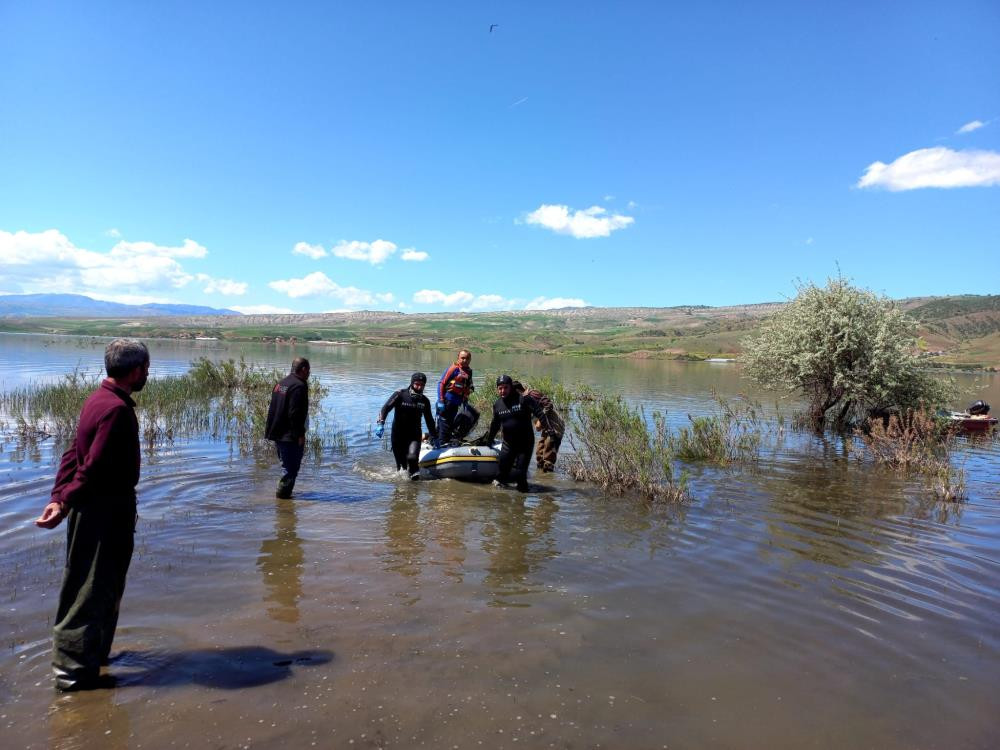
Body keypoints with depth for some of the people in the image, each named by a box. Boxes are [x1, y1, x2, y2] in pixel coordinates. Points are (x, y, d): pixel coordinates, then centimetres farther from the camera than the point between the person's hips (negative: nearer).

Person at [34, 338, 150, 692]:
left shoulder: (98, 399, 9)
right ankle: (74, 670, 13)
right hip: (105, 510, -10)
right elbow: (94, 468, -25)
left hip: (93, 508, 10)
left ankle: (91, 652, 36)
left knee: (103, 585, 21)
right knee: (93, 589, 1)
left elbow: (74, 454, 8)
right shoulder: (117, 409, -23)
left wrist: (59, 497, 4)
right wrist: (64, 504, -19)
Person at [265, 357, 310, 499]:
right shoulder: (299, 386, -18)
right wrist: (300, 434, -19)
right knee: (291, 467, -2)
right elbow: (295, 414, -24)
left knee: (286, 465, 20)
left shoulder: (280, 383, 12)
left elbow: (272, 409, 17)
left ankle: (282, 491, 26)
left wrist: (270, 429, 22)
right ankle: (283, 493, 1)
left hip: (277, 433, 10)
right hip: (291, 436, -10)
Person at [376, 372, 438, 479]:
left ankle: (414, 473, 3)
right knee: (401, 463, 4)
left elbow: (429, 420, 16)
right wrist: (380, 423, -25)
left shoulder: (424, 401, 5)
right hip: (398, 435, -1)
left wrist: (434, 437, 19)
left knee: (412, 457, -23)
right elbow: (386, 408, -10)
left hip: (414, 435, 1)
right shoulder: (400, 394, -5)